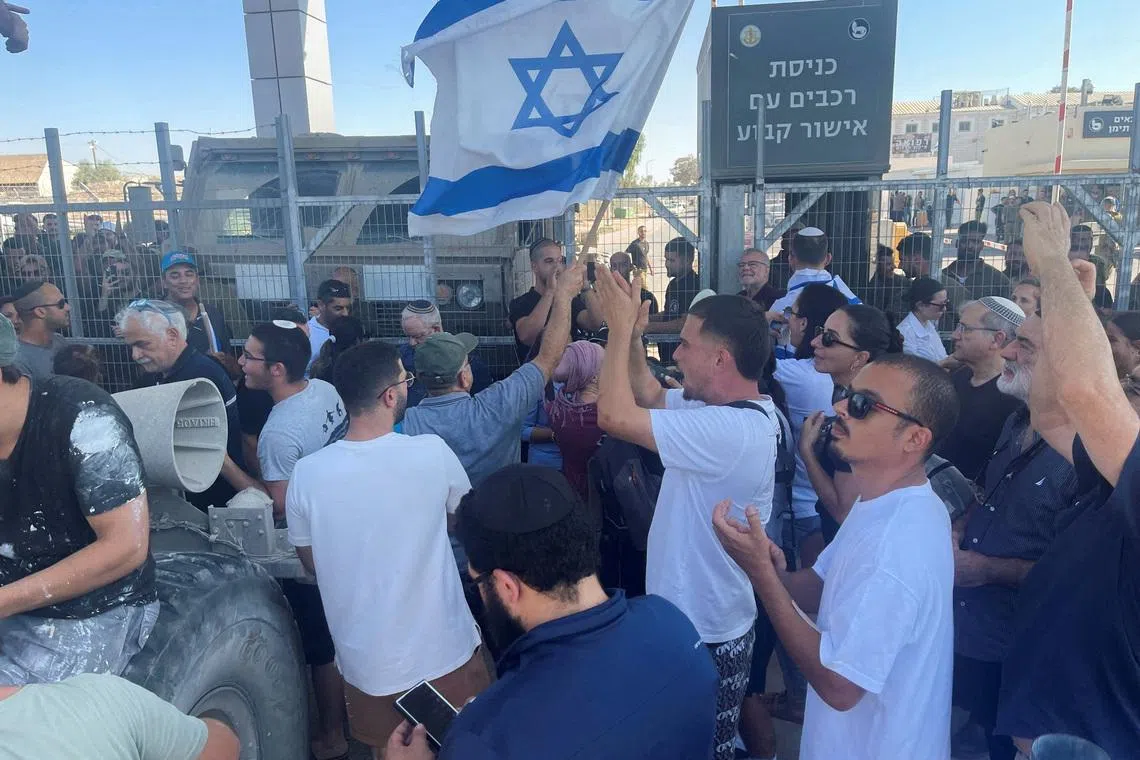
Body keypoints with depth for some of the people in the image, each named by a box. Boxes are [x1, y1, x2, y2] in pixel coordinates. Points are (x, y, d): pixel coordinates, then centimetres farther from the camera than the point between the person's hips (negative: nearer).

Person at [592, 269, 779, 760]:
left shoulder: (728, 431, -31)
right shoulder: (730, 409, 0)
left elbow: (615, 415, -32)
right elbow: (650, 397, 11)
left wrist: (621, 328, -21)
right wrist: (632, 334, -3)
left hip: (704, 634, -9)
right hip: (714, 620, 9)